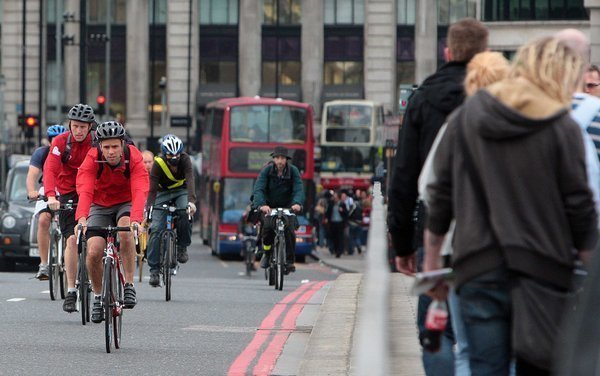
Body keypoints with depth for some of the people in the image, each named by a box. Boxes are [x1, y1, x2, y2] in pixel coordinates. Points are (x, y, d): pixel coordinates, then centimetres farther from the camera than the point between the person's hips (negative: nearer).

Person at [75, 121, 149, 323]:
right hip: (100, 207, 1)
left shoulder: (134, 158, -23)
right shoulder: (92, 159, -21)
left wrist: (136, 218, -54)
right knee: (93, 252, -17)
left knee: (125, 231, -35)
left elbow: (140, 191, -36)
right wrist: (82, 218, -52)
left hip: (126, 204, -1)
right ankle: (98, 297, 8)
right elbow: (85, 191, -35)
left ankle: (129, 285, -24)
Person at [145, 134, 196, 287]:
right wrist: (147, 211, -39)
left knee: (185, 215, -33)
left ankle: (182, 246, -8)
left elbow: (190, 180, -37)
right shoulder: (158, 163, -24)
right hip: (163, 193, 0)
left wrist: (191, 201, -53)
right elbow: (152, 189, -27)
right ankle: (154, 269, -10)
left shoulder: (184, 159, -23)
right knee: (156, 228, -16)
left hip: (181, 191, 0)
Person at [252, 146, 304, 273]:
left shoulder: (293, 171, -10)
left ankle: (289, 261, -7)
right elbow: (258, 189, -24)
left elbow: (299, 189, -19)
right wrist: (261, 205, -43)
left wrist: (297, 204, -41)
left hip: (286, 206, 1)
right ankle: (266, 252, -2)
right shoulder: (267, 170, -14)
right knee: (267, 225, -28)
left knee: (289, 229, -21)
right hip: (268, 206, -1)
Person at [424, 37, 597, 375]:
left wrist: (432, 259, 17)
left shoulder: (466, 117, 6)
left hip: (477, 270, 3)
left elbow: (441, 194, 8)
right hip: (541, 271, -3)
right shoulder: (563, 128, -5)